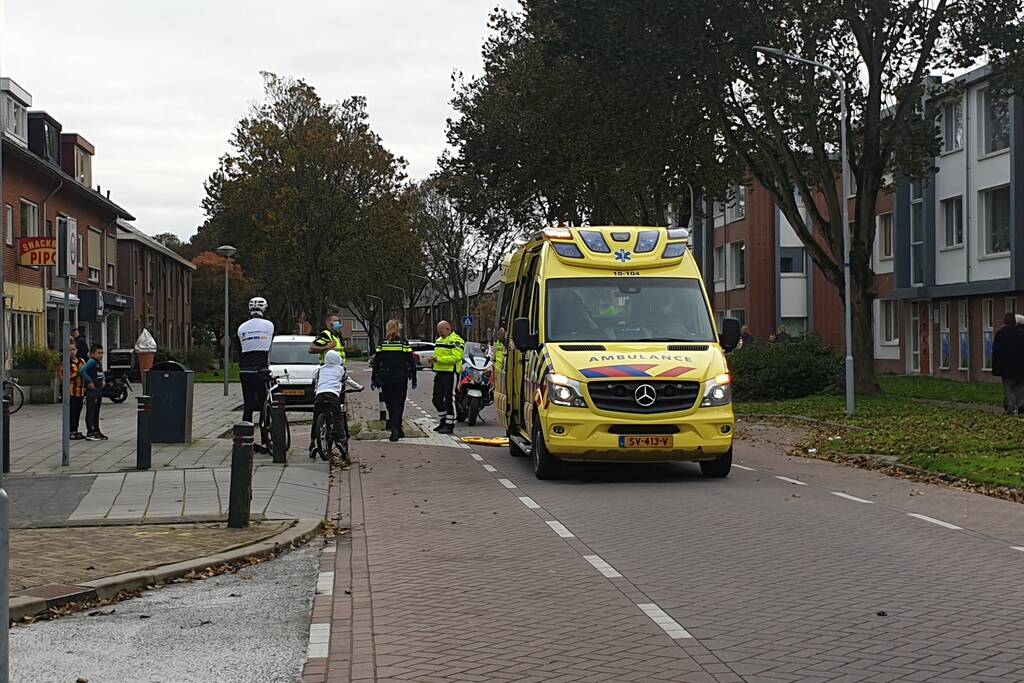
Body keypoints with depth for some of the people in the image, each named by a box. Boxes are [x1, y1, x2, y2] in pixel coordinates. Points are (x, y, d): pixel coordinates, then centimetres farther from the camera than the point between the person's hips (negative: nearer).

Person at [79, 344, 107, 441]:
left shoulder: (100, 362, 13)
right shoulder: (92, 362, -14)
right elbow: (82, 371, -27)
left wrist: (102, 381, 13)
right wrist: (89, 381, -22)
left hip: (99, 389, 9)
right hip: (92, 390, -9)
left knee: (96, 412, 15)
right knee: (90, 412, -6)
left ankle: (96, 431, 23)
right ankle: (90, 433, -4)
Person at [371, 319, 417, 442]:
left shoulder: (382, 344, 0)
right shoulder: (404, 343, -2)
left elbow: (376, 363, 1)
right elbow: (411, 362, -1)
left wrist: (373, 380, 8)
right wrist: (414, 380, 6)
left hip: (386, 379, 1)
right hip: (401, 378, -1)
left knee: (390, 404, 12)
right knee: (398, 404, 4)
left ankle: (396, 430, 14)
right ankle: (396, 429, -12)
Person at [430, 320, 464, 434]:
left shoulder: (455, 341, -10)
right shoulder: (438, 340, 20)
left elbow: (456, 357, -20)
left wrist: (439, 359, -23)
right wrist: (433, 360, 2)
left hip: (450, 373, -9)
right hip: (439, 372, 9)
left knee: (449, 399, -7)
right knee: (437, 399, 12)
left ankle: (450, 425, -2)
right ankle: (443, 421, 25)